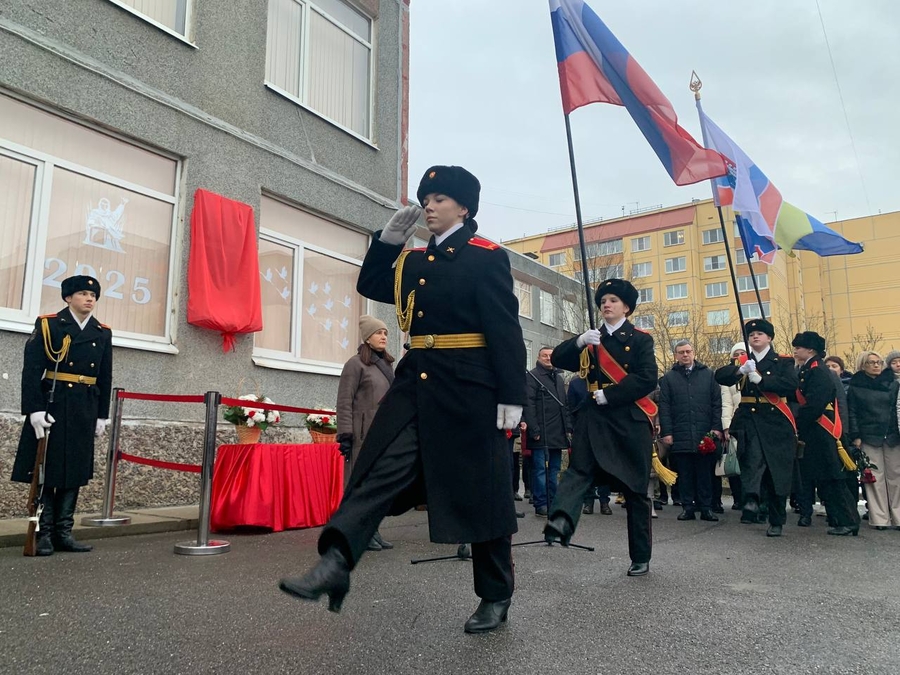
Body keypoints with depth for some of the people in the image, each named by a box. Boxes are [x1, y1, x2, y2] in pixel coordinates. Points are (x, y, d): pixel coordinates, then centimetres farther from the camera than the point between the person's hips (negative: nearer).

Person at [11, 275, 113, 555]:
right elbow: (32, 369, -9)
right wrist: (35, 408, -17)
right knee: (45, 469, 1)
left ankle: (63, 532, 15)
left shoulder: (103, 333, 10)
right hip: (52, 405, -4)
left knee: (75, 470, 7)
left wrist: (102, 415, 8)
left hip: (84, 410, 4)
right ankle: (44, 533, 10)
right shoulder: (48, 324, -2)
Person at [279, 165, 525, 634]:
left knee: (480, 494, 4)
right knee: (380, 470, -6)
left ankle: (495, 599, 20)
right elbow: (370, 286, 23)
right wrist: (390, 238, 11)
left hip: (468, 388, -6)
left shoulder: (487, 258, -5)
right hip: (416, 381, 7)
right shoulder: (414, 261, 17)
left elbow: (507, 332, -11)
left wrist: (511, 397, -16)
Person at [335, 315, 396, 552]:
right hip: (363, 434, -7)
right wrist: (345, 434, -16)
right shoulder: (356, 363, -4)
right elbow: (344, 402, -9)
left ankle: (372, 530, 17)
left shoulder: (386, 364, 19)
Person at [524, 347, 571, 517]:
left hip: (558, 433, 7)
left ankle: (552, 502, 19)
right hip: (542, 433, -7)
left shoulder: (558, 377, 18)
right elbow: (529, 405, -12)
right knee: (541, 469, -3)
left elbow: (564, 404, 20)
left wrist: (568, 426, 9)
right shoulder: (532, 376, -5)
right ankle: (540, 505, 3)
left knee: (554, 469, 11)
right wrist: (534, 430, -18)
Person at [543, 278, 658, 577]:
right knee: (578, 469, -22)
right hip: (595, 417, 3)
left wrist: (609, 395, -14)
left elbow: (648, 378, -10)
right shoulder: (591, 340, 16)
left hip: (631, 419, -3)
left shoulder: (640, 339, 3)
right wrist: (580, 341, -12)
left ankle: (641, 558, 16)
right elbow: (557, 359, 5)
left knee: (635, 488, 4)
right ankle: (561, 521, -43)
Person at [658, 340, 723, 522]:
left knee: (705, 472, 3)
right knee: (685, 473, 4)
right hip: (680, 436, 0)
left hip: (705, 434, 0)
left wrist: (717, 427, -2)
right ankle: (688, 507, 12)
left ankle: (706, 507, 10)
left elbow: (717, 403, 7)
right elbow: (664, 407, 3)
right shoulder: (669, 378, 8)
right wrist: (666, 432, -5)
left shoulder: (708, 375, 11)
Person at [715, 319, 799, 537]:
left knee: (777, 472, 4)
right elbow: (720, 376, -6)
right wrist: (740, 370, -25)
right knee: (754, 458, -26)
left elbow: (791, 384, -12)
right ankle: (751, 500, -41)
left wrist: (760, 379, -22)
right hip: (749, 420, 1)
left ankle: (776, 521, 16)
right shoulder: (741, 362, 12)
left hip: (776, 421, -1)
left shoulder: (783, 361, 7)